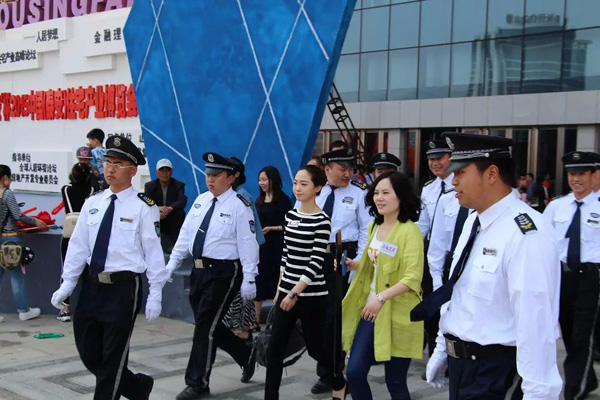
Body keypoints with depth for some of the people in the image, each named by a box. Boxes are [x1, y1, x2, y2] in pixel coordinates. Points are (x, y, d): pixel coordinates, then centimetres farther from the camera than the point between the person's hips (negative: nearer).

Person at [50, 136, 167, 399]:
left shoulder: (143, 207, -8)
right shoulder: (92, 203, 7)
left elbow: (153, 251, -8)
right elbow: (78, 245, 8)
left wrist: (155, 294, -9)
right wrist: (67, 284, 4)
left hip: (124, 288, -6)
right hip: (92, 285, 6)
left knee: (113, 357, 3)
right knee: (89, 353, 14)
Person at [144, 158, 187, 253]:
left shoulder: (179, 185, -1)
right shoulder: (149, 186, 3)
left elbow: (182, 201, -19)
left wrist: (170, 209, -41)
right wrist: (157, 208, -37)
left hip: (175, 225, -1)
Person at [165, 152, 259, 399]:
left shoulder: (239, 206, -11)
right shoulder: (201, 200, 10)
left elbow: (248, 244, -13)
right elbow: (185, 234, 13)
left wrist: (248, 280, -17)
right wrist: (171, 264, 10)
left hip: (224, 273, -7)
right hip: (199, 270, 7)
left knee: (206, 326, -5)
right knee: (210, 325, 14)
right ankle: (246, 356, 37)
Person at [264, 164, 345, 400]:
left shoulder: (322, 221, -13)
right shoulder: (290, 216, 7)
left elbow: (317, 261, -17)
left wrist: (295, 293, -21)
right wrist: (280, 288, 13)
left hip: (311, 294, -6)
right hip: (287, 291, 6)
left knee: (314, 347, 8)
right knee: (275, 348, 2)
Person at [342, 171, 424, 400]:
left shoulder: (410, 231, -14)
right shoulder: (374, 226, 10)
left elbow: (413, 278, -21)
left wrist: (381, 298, -30)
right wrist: (354, 264, 1)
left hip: (397, 316, -7)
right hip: (370, 310, 7)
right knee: (354, 372, 4)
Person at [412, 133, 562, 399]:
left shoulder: (526, 233, -23)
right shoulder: (474, 222, 7)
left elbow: (536, 320, -26)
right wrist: (442, 348, 18)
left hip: (495, 370, -9)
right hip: (460, 362, 9)